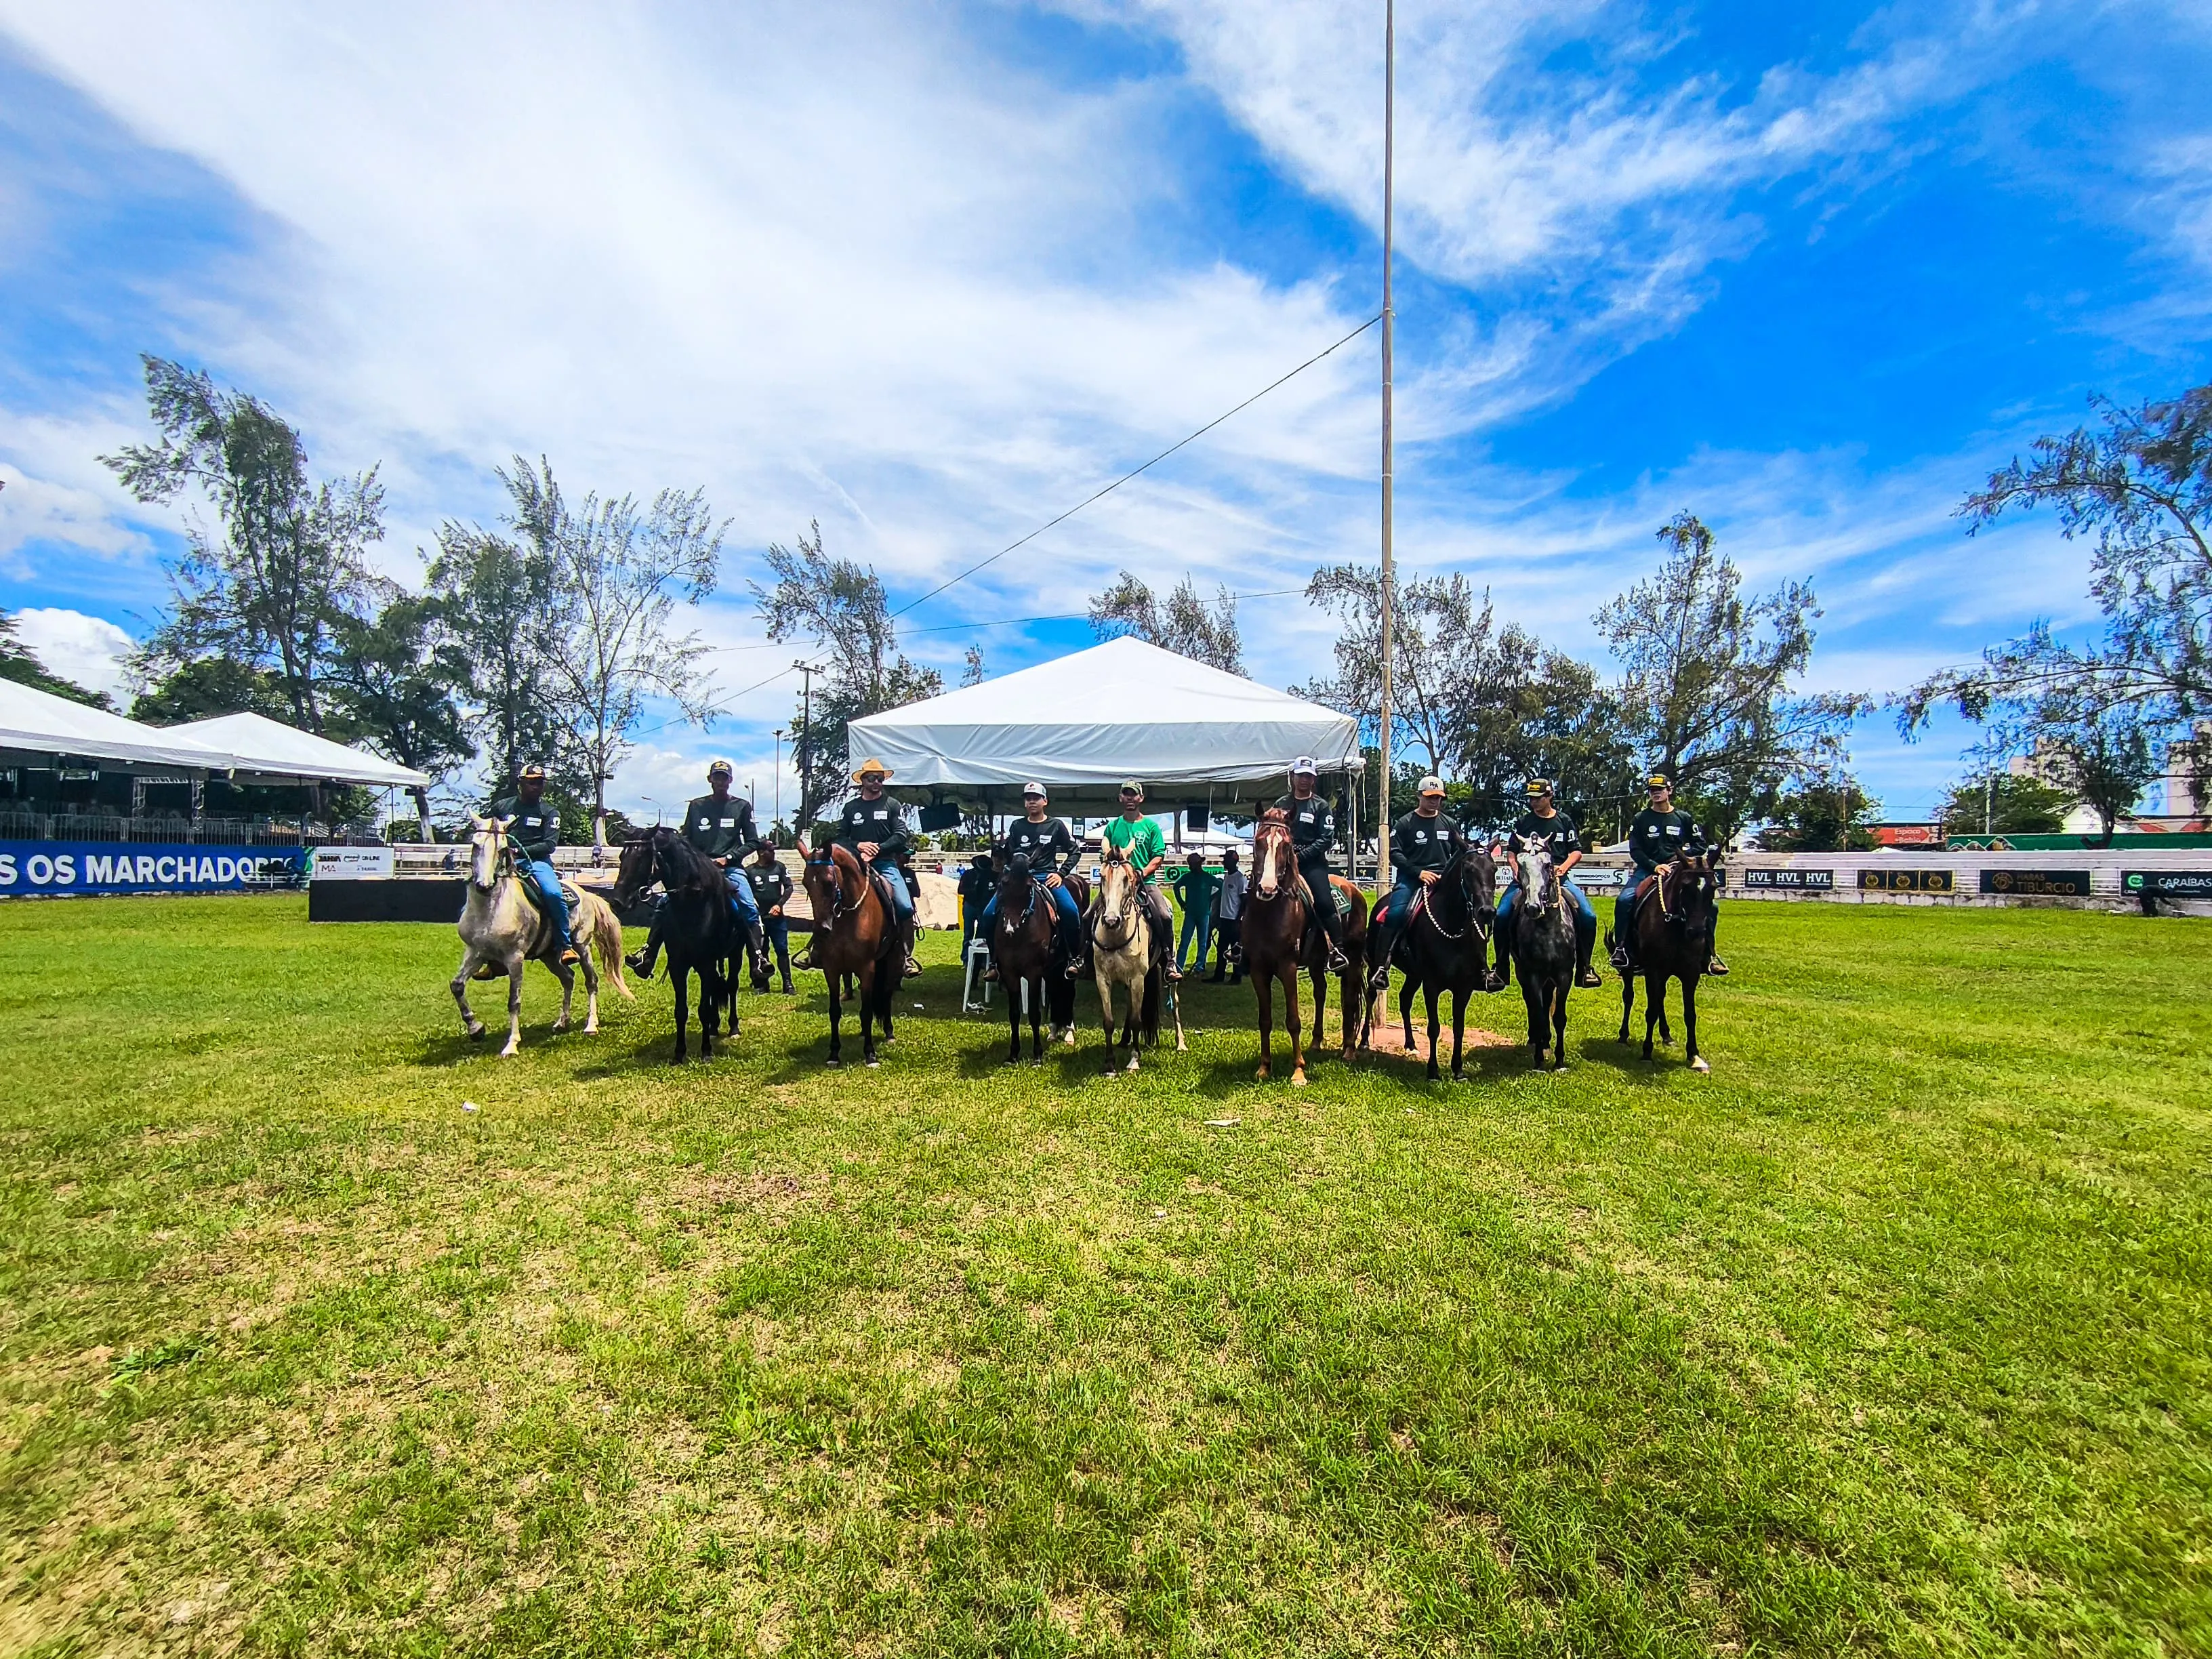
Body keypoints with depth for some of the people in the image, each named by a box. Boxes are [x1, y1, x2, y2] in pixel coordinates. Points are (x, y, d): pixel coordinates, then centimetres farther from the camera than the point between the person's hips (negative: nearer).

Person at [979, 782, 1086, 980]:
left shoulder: (1056, 825, 9)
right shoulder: (1017, 827, 14)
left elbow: (1075, 852, 9)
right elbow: (1008, 856, 16)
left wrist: (1061, 873, -2)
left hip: (1047, 876, -2)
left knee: (1071, 911, -28)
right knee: (989, 914, -16)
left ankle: (1075, 958, -8)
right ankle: (995, 961, 3)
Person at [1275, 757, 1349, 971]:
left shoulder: (1322, 806, 6)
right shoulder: (1281, 805, 16)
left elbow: (1326, 839, -3)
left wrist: (1300, 855, -13)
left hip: (1313, 863, -3)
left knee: (1324, 902, -21)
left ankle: (1338, 951, -14)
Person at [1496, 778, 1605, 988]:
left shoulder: (1564, 821, 10)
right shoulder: (1522, 822, 10)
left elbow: (1576, 852, 10)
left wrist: (1564, 866, -9)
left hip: (1558, 877, 0)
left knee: (1588, 916, -19)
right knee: (1501, 915, -21)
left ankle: (1583, 968, -3)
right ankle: (1501, 968, -8)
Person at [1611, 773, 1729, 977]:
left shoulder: (1684, 818, 9)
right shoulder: (1641, 819, 5)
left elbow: (1702, 844, 12)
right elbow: (1635, 850, -2)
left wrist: (1685, 853, -7)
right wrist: (1655, 866, -16)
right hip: (1648, 870, -1)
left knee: (1709, 905, -14)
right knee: (1624, 901, -26)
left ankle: (1709, 953, 0)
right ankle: (1621, 948, -16)